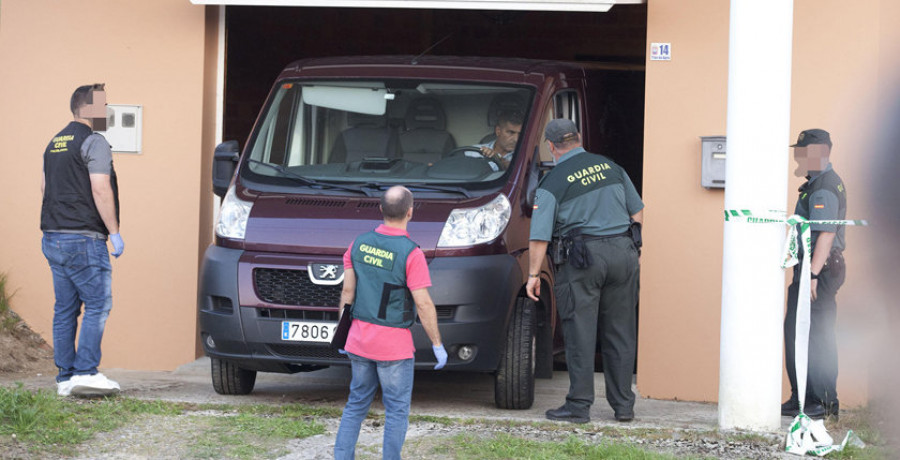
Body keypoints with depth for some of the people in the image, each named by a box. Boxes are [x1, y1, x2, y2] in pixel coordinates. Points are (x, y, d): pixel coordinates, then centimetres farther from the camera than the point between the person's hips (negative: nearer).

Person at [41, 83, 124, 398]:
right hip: (84, 237, -8)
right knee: (98, 304, -5)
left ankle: (66, 377, 8)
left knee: (65, 309, 8)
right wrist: (114, 232, -13)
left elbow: (45, 188, 22)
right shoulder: (93, 143, -10)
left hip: (53, 238, 8)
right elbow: (100, 190, -17)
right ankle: (85, 372, -12)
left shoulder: (54, 144, 17)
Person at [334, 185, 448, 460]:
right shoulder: (410, 254, -16)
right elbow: (423, 305, -15)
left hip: (359, 341, 5)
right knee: (397, 411, 5)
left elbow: (347, 291, 6)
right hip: (394, 344, -5)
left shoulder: (360, 244, 1)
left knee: (356, 405, 16)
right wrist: (438, 345, -6)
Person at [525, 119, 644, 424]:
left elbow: (539, 236, -6)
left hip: (583, 255, -4)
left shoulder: (553, 183, -4)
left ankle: (579, 405, 1)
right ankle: (623, 405, 13)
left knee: (580, 333, 1)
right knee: (620, 333, 10)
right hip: (623, 251, 4)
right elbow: (637, 213, 15)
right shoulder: (611, 167, 10)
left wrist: (533, 274, 2)